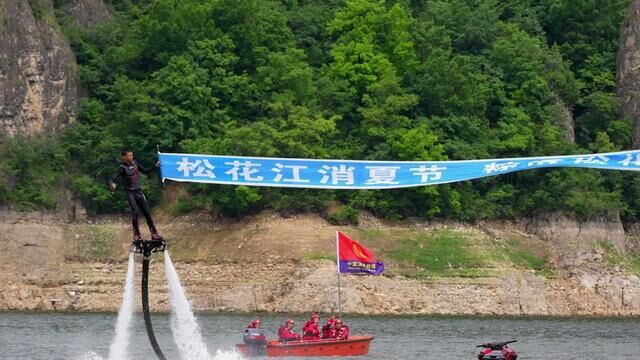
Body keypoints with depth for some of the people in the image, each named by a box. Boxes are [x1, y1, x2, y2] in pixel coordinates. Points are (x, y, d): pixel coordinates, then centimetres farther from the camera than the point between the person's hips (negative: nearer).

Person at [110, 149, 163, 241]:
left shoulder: (135, 163, 7)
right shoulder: (122, 167, -10)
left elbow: (146, 171, 19)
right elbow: (113, 178, -19)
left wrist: (155, 166, 6)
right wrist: (112, 184, -41)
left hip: (139, 191, 5)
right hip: (130, 192, -5)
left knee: (147, 212, 3)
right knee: (135, 212, -18)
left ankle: (154, 234, 9)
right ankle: (136, 235, -7)